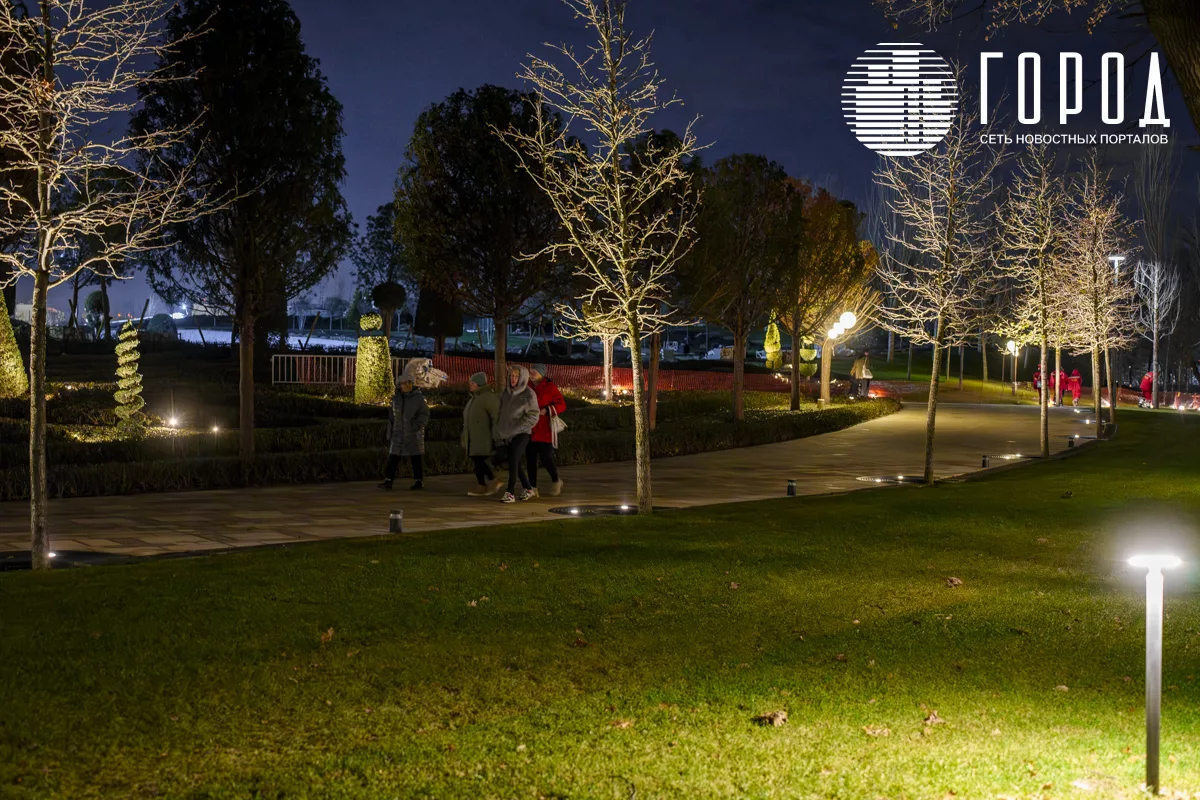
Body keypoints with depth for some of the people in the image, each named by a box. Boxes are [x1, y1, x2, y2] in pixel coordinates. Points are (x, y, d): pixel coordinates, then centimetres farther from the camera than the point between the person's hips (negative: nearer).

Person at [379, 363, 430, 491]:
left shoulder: (419, 398, -4)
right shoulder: (396, 398, 8)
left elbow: (425, 414, -4)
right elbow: (392, 416, 12)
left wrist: (417, 425, -18)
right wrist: (390, 433, 9)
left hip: (413, 434, -3)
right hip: (398, 434, 3)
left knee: (416, 458, 3)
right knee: (393, 457, -3)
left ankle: (419, 481, 13)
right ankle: (388, 480, -4)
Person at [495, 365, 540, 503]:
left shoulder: (528, 395, -8)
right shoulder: (506, 393, 7)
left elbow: (533, 417, -9)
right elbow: (500, 415, 12)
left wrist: (516, 428, -15)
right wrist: (499, 437, 8)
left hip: (521, 434, -5)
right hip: (507, 435, 5)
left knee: (513, 461, -17)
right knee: (517, 464, 11)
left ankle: (510, 493, -17)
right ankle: (528, 489, 27)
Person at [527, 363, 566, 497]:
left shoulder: (550, 388, -4)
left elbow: (561, 405, -8)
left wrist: (547, 410, -21)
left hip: (544, 431, -6)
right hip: (530, 430, 6)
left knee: (546, 458, -7)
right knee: (530, 459, 3)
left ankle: (555, 481, 19)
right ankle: (533, 488, 9)